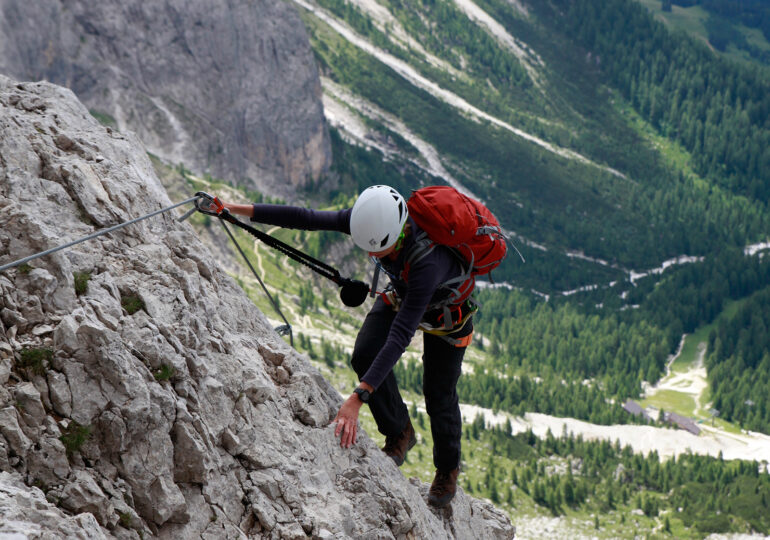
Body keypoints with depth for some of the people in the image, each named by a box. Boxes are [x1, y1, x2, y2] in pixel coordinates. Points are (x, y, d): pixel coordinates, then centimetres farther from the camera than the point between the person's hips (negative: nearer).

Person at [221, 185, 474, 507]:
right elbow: (306, 219, -23)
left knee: (438, 395, 3)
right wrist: (239, 210, -26)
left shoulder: (427, 261, -48)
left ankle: (448, 470, 33)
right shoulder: (373, 219, -33)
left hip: (446, 311, -5)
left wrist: (358, 397, -57)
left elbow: (400, 336, -52)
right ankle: (399, 433, 8)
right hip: (400, 295, 5)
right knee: (365, 355, -17)